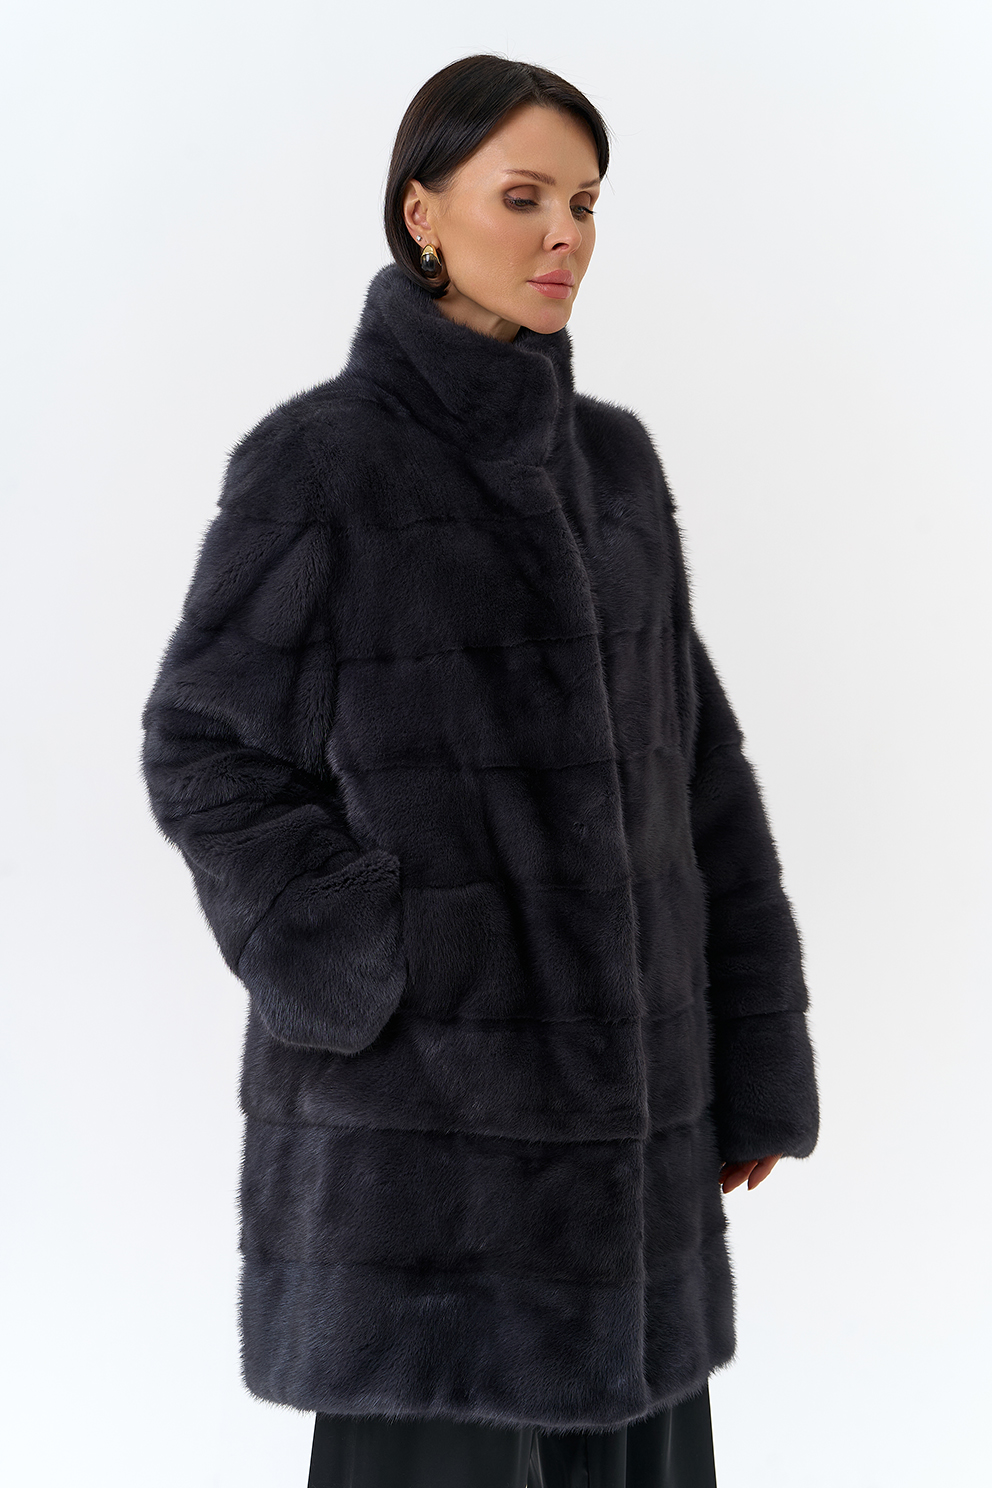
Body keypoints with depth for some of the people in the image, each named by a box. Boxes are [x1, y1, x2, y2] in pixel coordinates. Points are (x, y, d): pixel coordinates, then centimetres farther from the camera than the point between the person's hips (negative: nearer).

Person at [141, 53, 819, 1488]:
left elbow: (688, 764, 9)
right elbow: (208, 753, -5)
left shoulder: (611, 464, 9)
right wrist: (367, 986, -17)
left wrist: (753, 1061, 7)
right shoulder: (312, 463, -8)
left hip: (610, 1071, 6)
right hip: (419, 1090, -6)